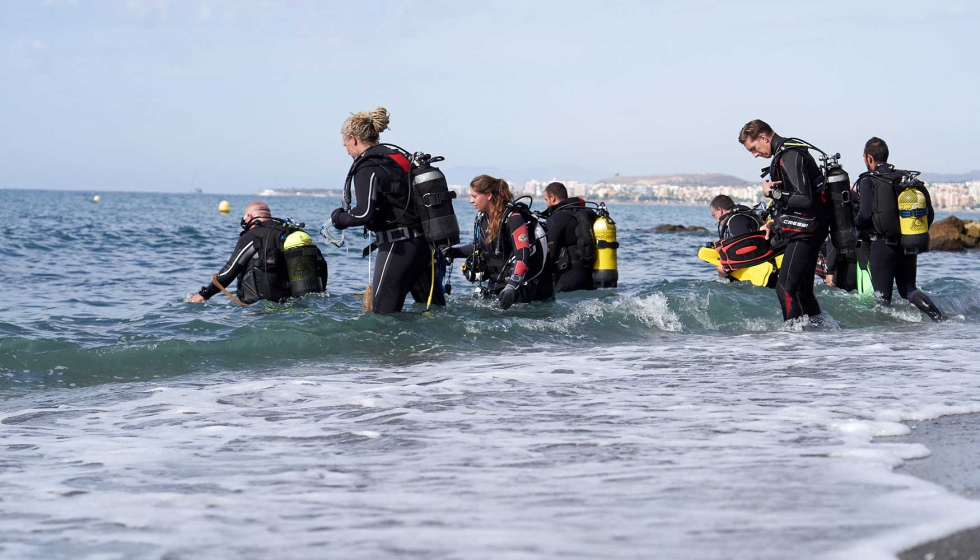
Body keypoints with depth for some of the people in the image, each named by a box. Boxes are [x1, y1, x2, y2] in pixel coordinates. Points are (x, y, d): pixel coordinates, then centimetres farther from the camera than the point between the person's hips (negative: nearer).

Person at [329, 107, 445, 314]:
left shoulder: (367, 167, -10)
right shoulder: (398, 159, 17)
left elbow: (365, 213, -22)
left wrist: (340, 218, -3)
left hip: (399, 248, -9)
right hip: (424, 243, 9)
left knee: (383, 314, -6)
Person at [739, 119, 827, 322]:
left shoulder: (790, 156, -17)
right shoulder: (785, 153, 15)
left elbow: (805, 199, -25)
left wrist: (772, 192, -16)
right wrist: (776, 222, 16)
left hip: (804, 232, -11)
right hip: (804, 231, 11)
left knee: (785, 288, -13)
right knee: (802, 290, 15)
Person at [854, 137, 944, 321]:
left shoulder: (868, 181, -6)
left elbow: (866, 214, -18)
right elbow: (929, 214, 7)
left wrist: (854, 229, 2)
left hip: (882, 245, -5)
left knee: (882, 295, 3)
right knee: (908, 289, 16)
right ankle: (940, 317, -4)